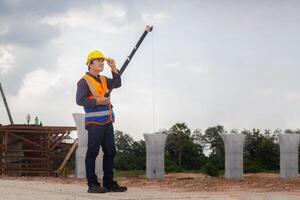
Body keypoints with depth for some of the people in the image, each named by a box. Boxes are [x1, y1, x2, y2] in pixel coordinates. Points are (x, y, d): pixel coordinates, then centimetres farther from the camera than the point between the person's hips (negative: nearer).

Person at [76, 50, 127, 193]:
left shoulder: (103, 80, 19)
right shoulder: (84, 81, -5)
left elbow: (117, 84, 9)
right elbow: (80, 100, -15)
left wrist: (114, 68, 1)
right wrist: (98, 102, -21)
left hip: (107, 122, 8)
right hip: (94, 122, -8)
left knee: (110, 152, 8)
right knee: (92, 153, -6)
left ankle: (109, 183, 14)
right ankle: (92, 184, -4)